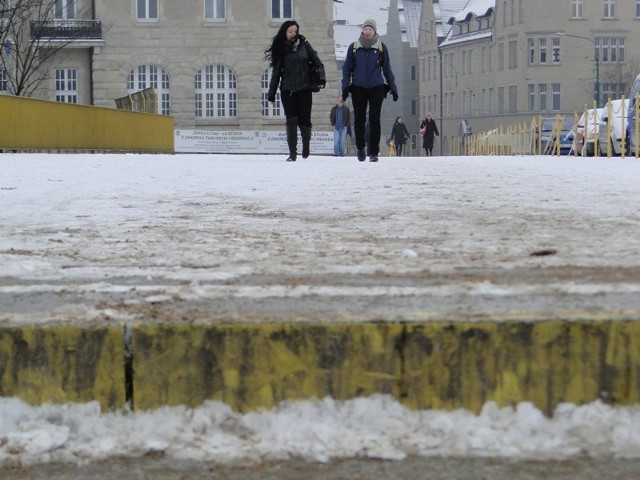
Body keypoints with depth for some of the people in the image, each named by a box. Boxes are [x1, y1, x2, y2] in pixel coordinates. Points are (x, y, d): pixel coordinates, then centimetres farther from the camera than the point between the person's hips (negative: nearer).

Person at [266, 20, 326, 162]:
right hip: (287, 91, 0)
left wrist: (321, 79, -10)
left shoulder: (304, 45, 7)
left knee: (304, 120, -1)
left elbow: (317, 63, 7)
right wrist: (271, 94, 7)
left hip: (304, 90, 0)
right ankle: (292, 153, -4)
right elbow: (276, 73, 9)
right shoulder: (281, 49, 7)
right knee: (291, 121, -9)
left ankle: (306, 145, 27)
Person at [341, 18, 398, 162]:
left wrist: (393, 88, 9)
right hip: (358, 88, 1)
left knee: (374, 120, -5)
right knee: (359, 119, 4)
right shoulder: (354, 47, 4)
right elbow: (347, 68, 9)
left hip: (376, 88, -1)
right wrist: (345, 87, 0)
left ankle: (374, 152, -2)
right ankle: (360, 148, 24)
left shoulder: (381, 48, 4)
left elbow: (387, 69, 10)